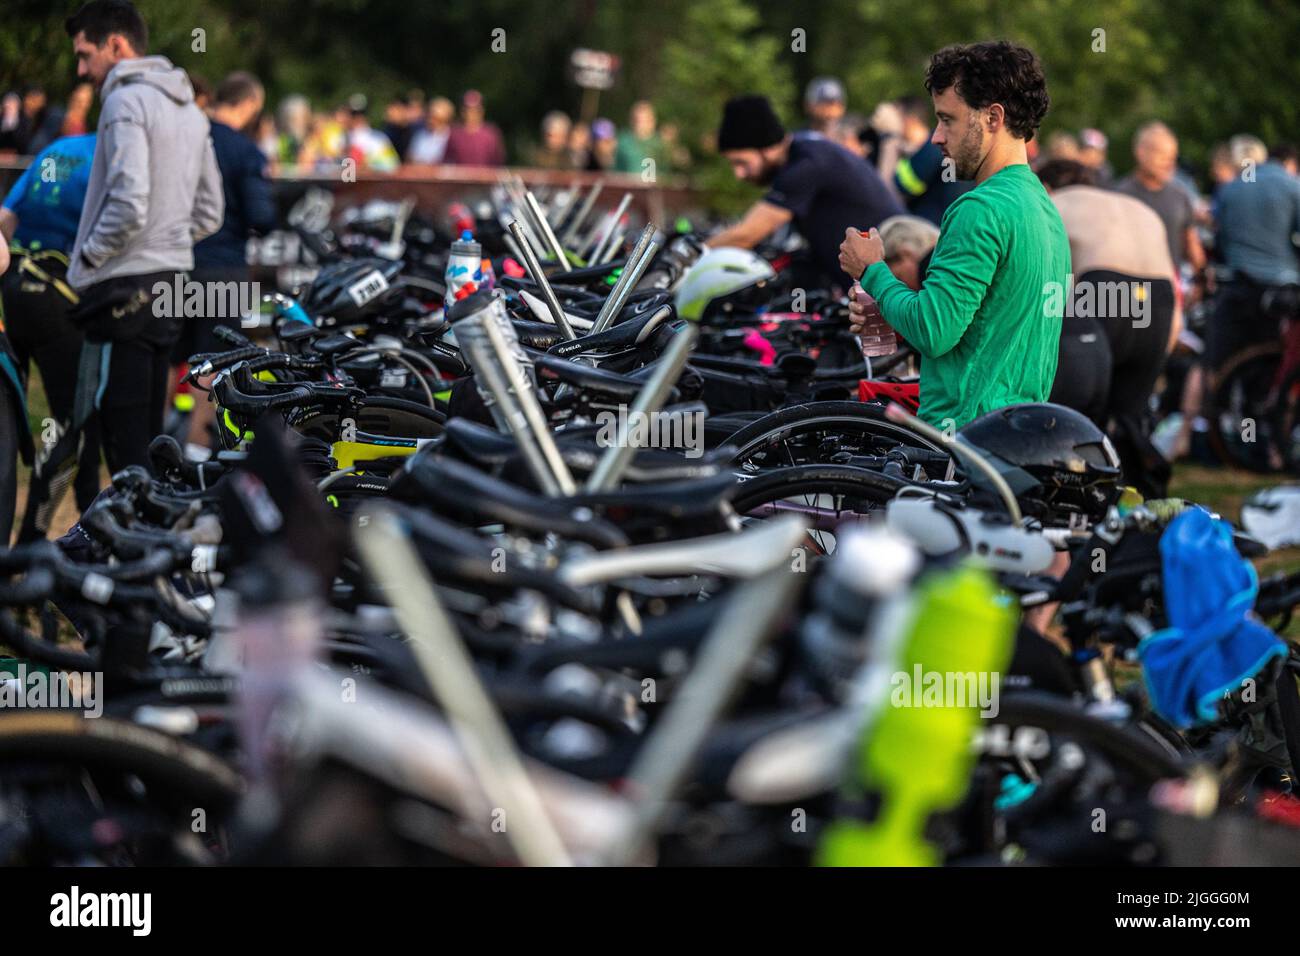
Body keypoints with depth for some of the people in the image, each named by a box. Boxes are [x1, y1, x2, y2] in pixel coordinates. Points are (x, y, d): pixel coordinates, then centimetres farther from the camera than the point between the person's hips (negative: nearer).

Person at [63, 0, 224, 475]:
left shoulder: (126, 101, -12)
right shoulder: (189, 109, 15)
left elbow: (128, 206, -21)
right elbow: (208, 213, 19)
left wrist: (87, 257, -8)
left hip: (123, 290, -9)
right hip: (171, 283, 9)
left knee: (123, 440, -8)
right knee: (148, 433, 12)